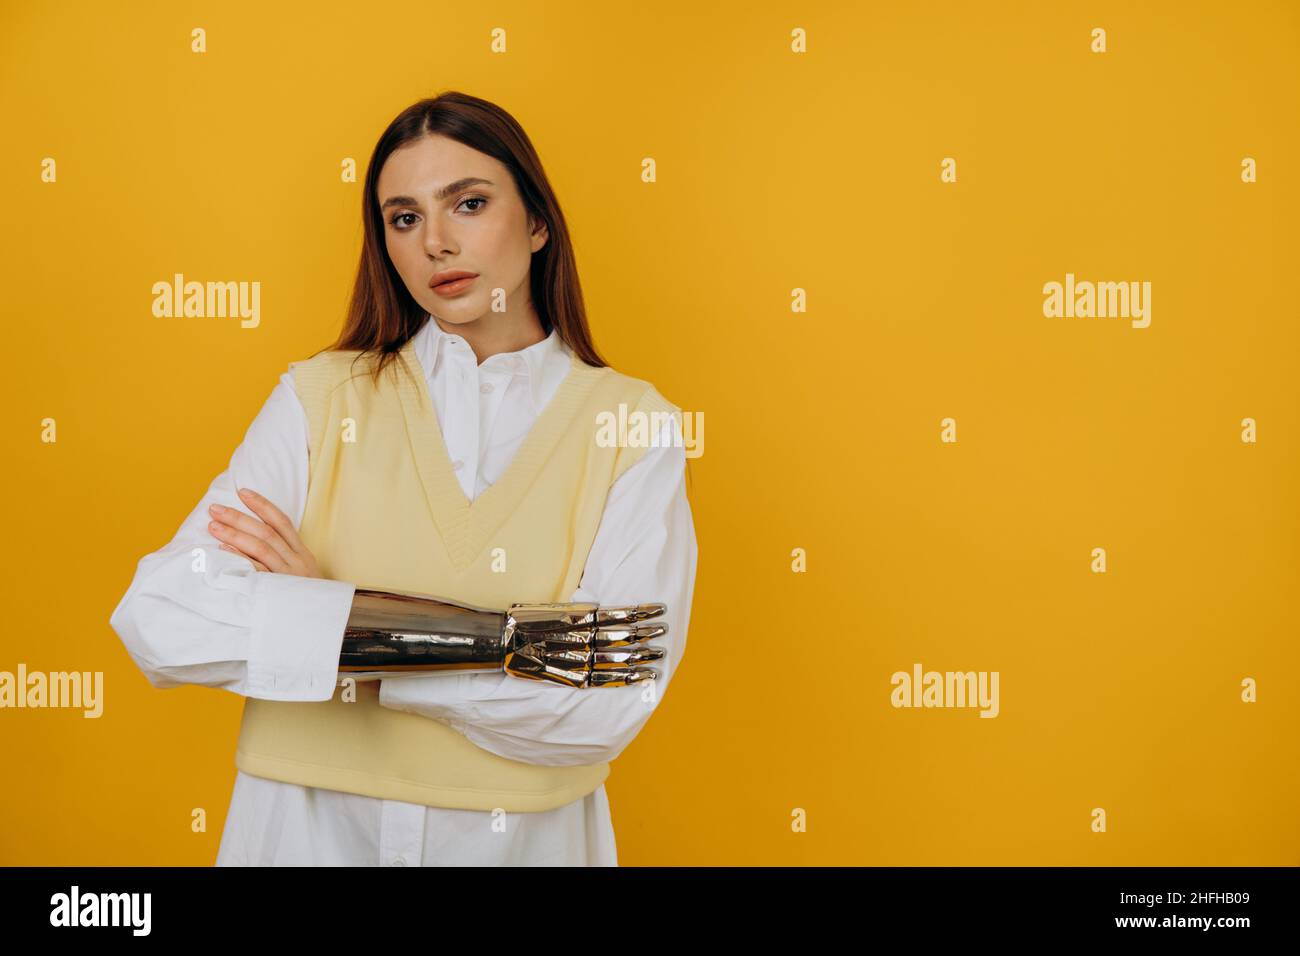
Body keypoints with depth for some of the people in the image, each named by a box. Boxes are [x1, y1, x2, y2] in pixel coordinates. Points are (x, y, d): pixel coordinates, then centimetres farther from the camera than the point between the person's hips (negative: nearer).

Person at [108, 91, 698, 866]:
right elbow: (159, 617, -15)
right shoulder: (320, 398, -3)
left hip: (525, 833, 0)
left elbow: (610, 704, -18)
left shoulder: (633, 424, -7)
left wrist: (331, 617, -15)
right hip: (308, 829, 1)